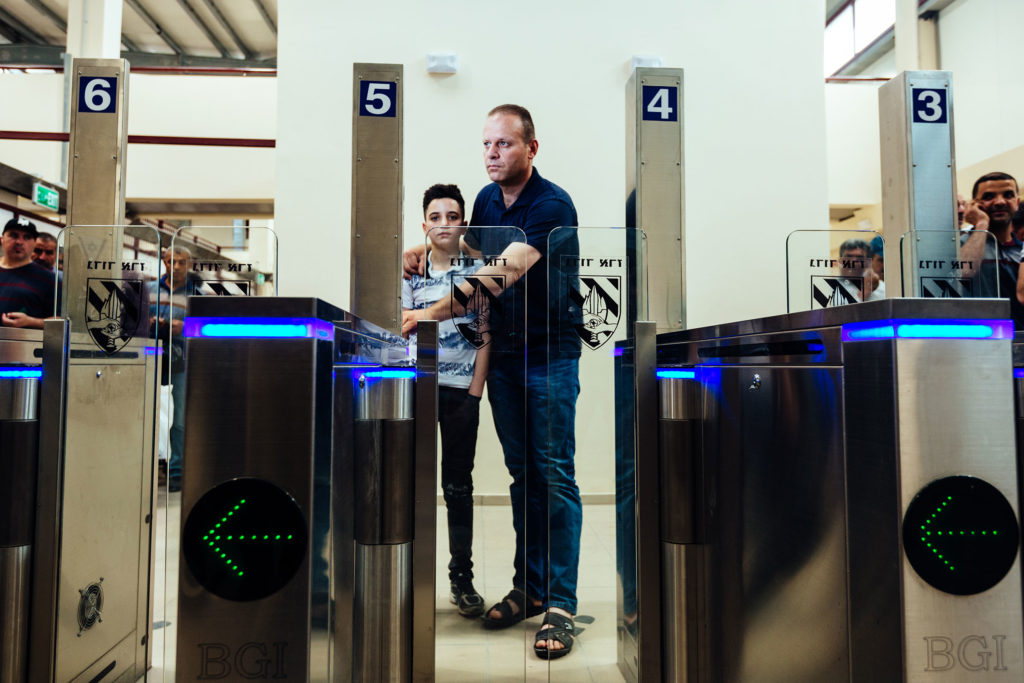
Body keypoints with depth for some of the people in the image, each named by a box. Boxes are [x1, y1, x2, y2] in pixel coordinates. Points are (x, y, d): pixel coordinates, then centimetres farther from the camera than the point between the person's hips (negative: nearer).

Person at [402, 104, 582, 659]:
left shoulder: (552, 205, -16)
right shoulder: (487, 199, 8)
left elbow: (503, 274, -29)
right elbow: (471, 250, 26)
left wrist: (430, 312, -36)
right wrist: (429, 250, 5)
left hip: (549, 353, -6)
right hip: (501, 351, 7)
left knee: (554, 473, -4)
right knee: (521, 472, 11)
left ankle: (560, 604, 3)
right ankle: (528, 587, 21)